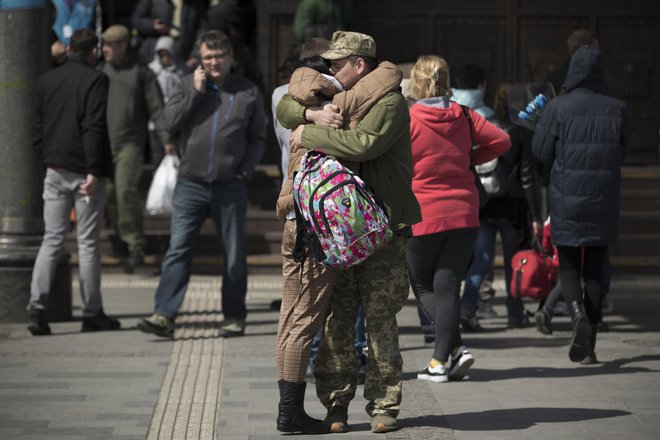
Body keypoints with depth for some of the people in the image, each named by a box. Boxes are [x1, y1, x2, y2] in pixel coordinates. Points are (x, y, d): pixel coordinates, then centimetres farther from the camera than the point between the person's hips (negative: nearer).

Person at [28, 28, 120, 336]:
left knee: (51, 240, 7)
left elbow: (38, 127, 12)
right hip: (84, 172, -5)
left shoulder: (46, 80, 10)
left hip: (55, 171, 5)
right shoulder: (95, 80, -8)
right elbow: (94, 128, -16)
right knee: (88, 243, 2)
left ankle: (37, 308, -5)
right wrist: (94, 171, -17)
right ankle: (92, 314, 8)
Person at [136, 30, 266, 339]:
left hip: (231, 188, 0)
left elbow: (258, 138, 10)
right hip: (191, 184, 0)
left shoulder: (248, 92, 6)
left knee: (234, 255, 6)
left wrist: (245, 171, -3)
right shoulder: (188, 85, 7)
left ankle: (234, 317, 17)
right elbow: (170, 122, -4)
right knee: (178, 250, -8)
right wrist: (196, 92, -9)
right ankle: (164, 315, -11)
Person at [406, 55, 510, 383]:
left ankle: (455, 347, -6)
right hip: (464, 214, 4)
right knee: (447, 287, 7)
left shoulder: (406, 119, -10)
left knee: (423, 286, 11)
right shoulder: (463, 116, 2)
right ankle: (440, 361, 2)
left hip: (423, 216, -4)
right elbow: (501, 141, 5)